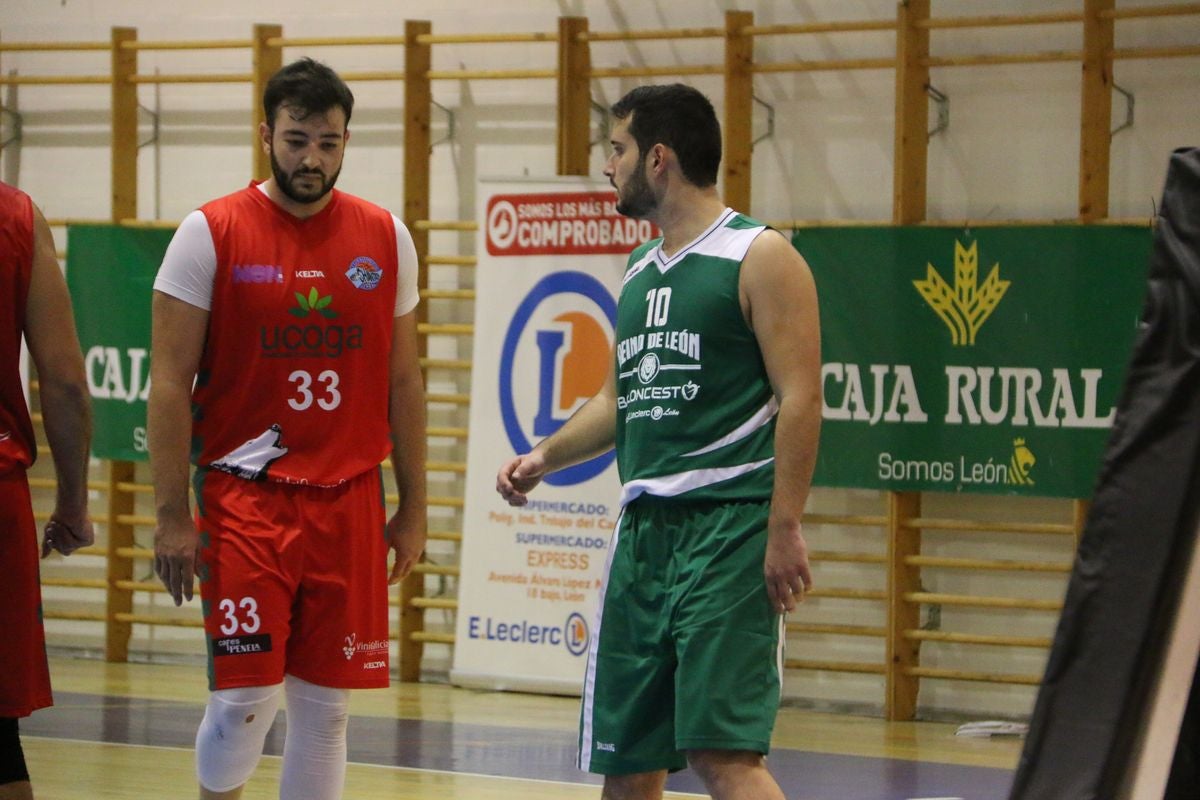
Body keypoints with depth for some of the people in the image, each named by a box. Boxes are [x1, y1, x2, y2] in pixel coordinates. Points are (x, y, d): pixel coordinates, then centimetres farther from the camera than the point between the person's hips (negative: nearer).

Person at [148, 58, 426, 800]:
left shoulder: (386, 238, 6)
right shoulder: (210, 234, -4)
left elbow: (403, 382, 12)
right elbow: (170, 382, -4)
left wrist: (413, 509, 9)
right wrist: (172, 516, -8)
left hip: (349, 501, 3)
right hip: (245, 496, -3)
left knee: (326, 703, 5)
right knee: (245, 696, -8)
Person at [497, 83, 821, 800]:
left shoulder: (759, 257, -6)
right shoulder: (642, 271, 19)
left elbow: (800, 398, -13)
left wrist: (785, 529, -19)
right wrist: (545, 457, 13)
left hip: (729, 527, -8)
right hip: (643, 526, 8)